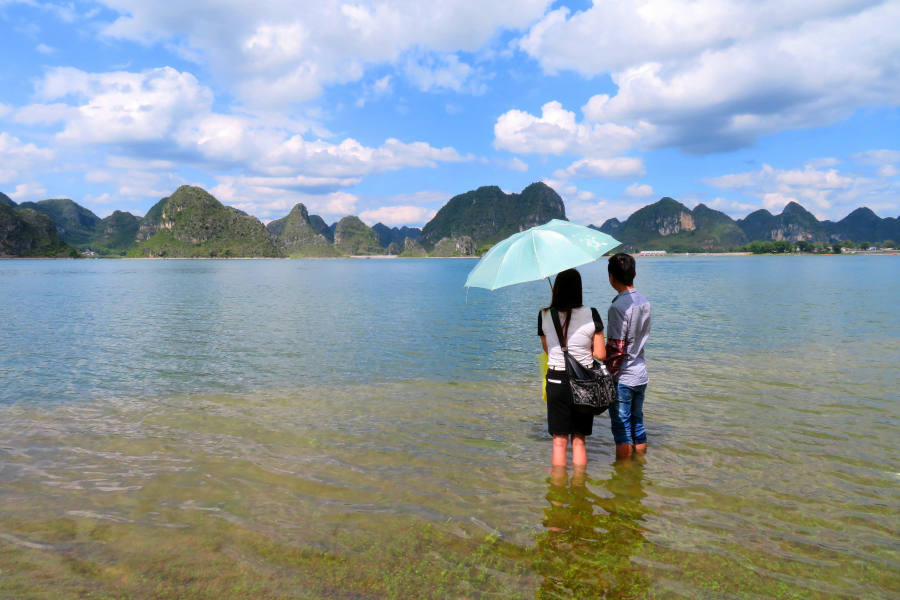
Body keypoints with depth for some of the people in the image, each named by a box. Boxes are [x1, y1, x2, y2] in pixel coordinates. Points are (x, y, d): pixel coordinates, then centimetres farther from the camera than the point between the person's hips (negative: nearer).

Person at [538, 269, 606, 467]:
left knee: (559, 442, 11)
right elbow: (600, 354, -5)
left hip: (556, 381, 0)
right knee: (579, 441, 15)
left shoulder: (544, 316, -6)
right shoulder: (591, 315, -8)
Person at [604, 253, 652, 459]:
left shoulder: (618, 307, -19)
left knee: (621, 428, 4)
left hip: (622, 378, -8)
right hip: (641, 374, 8)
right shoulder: (645, 303, 5)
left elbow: (616, 349, -20)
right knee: (637, 423, 18)